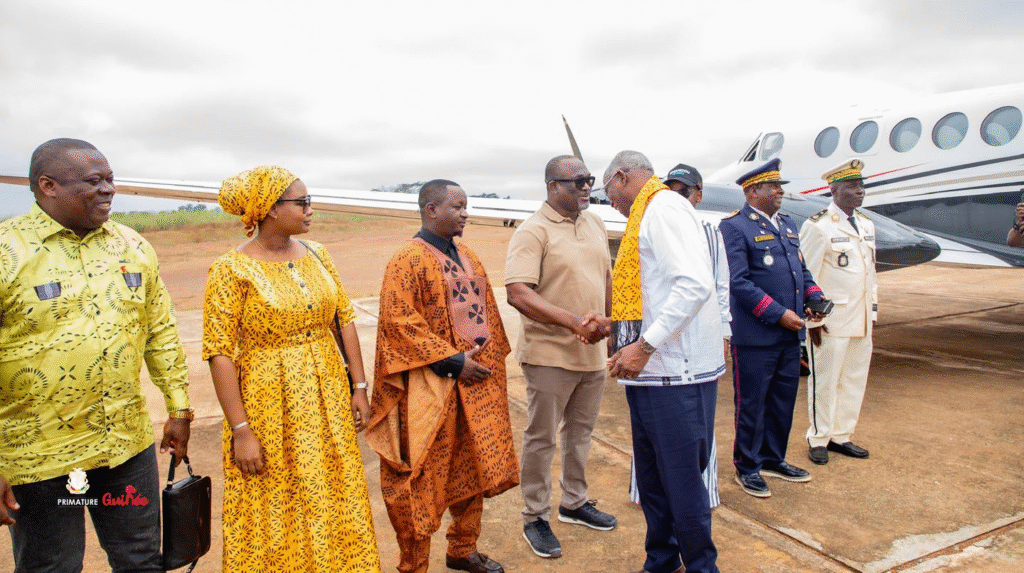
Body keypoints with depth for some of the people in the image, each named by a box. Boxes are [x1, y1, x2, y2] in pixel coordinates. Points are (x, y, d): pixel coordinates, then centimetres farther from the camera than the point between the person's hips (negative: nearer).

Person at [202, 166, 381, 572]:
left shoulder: (315, 254, 4)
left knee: (336, 505, 16)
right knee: (274, 518, 10)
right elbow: (219, 352, -14)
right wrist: (240, 430, -15)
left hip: (328, 403, 5)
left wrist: (359, 386, 4)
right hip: (270, 409, -4)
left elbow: (344, 319, 7)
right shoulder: (232, 268, -12)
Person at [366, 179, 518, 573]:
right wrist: (452, 360, -18)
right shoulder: (408, 260, -11)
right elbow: (399, 321, -18)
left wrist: (491, 361, 11)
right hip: (432, 388, -7)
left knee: (473, 468, 17)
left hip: (477, 382, 8)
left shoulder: (468, 257, 13)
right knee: (423, 480, 4)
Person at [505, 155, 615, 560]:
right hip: (550, 354, -7)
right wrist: (574, 322, -29)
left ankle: (574, 503, 39)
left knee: (580, 432, 20)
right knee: (541, 439, 7)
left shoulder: (595, 224, 8)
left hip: (593, 351, 7)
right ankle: (535, 518, 24)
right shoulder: (533, 232, -14)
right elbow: (518, 294, -23)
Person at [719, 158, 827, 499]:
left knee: (784, 401, 17)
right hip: (755, 337, -8)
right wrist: (778, 314, -19)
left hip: (790, 334, 8)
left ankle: (773, 460, 34)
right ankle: (747, 467, 22)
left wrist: (815, 298, 3)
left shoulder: (787, 224, 15)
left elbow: (801, 268, 21)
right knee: (752, 404, 5)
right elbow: (738, 282, -19)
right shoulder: (734, 227, -11)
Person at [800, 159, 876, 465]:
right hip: (830, 320, -7)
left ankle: (841, 436, 25)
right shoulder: (817, 226, -10)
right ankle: (818, 439, 15)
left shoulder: (866, 224, 14)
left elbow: (870, 271, 18)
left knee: (855, 380, 12)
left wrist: (872, 311, 14)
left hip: (861, 321, 7)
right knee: (825, 380, 2)